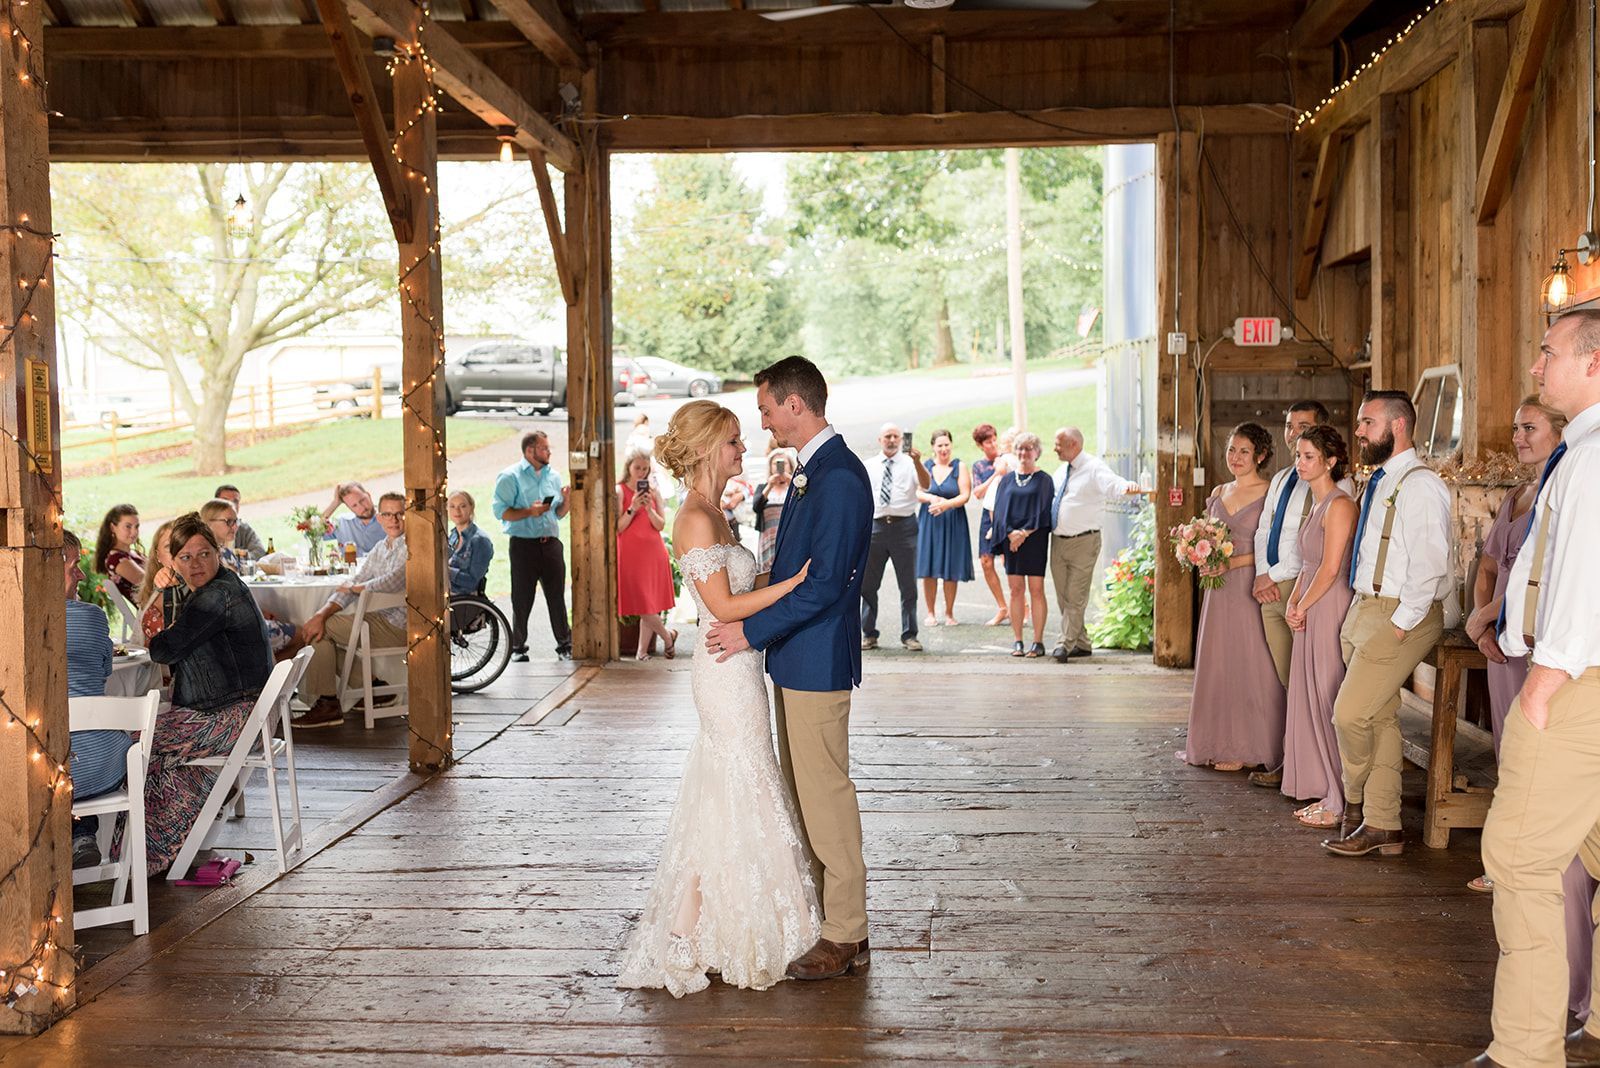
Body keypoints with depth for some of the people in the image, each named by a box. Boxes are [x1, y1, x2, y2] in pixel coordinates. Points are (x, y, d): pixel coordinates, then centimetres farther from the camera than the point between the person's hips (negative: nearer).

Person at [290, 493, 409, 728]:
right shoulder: (380, 549, 15)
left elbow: (391, 582, -28)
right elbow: (352, 585, 10)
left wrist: (357, 588, -6)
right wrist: (322, 614, -7)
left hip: (398, 627, -9)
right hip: (382, 619, 9)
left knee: (322, 628, -11)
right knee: (320, 628, 8)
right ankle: (374, 686, 12)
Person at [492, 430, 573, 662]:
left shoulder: (553, 475, 14)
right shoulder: (510, 476, -2)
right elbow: (501, 511, -10)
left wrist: (565, 500, -1)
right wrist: (529, 512, -18)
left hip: (551, 543, 4)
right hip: (523, 544, -4)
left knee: (557, 595, 4)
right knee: (521, 599, 2)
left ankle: (565, 645, 11)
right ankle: (518, 647, 14)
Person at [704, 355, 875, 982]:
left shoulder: (839, 477, -18)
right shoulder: (812, 471, 14)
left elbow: (826, 582, -23)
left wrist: (751, 631, -18)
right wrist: (751, 620, 13)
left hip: (817, 663, -10)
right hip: (794, 659, 10)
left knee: (825, 795, -2)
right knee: (801, 792, 15)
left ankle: (846, 937, 8)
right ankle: (818, 913, 26)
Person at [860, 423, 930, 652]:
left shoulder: (910, 464, 4)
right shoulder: (868, 467, 12)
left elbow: (925, 486, -13)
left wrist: (917, 462, -28)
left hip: (904, 526, -2)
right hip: (875, 526, 2)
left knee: (908, 585, 1)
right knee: (868, 584, 5)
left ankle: (909, 636, 9)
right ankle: (868, 634, 17)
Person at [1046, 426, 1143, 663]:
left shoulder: (1094, 467, -11)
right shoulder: (1060, 471, 13)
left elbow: (1112, 484, -29)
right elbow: (1049, 499, 23)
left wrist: (1128, 487, -52)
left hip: (1083, 543, -8)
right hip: (1058, 541, 8)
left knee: (1076, 598, -4)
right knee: (1063, 598, 13)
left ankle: (1065, 644, 0)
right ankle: (1081, 644, 24)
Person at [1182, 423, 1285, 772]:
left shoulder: (1270, 495, -7)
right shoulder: (1219, 493, 14)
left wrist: (1232, 563, -19)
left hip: (1252, 589, -6)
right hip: (1220, 590, 7)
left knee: (1248, 665, -2)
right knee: (1217, 664, 8)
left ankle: (1247, 748, 7)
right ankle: (1219, 744, 16)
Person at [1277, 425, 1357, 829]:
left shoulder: (1340, 505, -14)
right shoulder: (1315, 504, 16)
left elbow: (1331, 568, -17)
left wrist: (1302, 607, -7)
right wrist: (1291, 604, 5)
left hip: (1331, 610, -10)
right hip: (1310, 612, 10)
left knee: (1330, 704, -4)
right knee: (1312, 701, 12)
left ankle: (1340, 803, 3)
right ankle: (1324, 794, 20)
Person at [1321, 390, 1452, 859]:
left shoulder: (1419, 485, -15)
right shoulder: (1379, 483, 15)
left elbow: (1429, 565, -20)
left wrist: (1400, 624, -20)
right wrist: (1363, 612, 10)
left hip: (1401, 615, -9)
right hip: (1365, 609, 9)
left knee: (1350, 714, -9)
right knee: (1380, 719, 11)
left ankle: (1356, 803, 17)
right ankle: (1383, 828, 17)